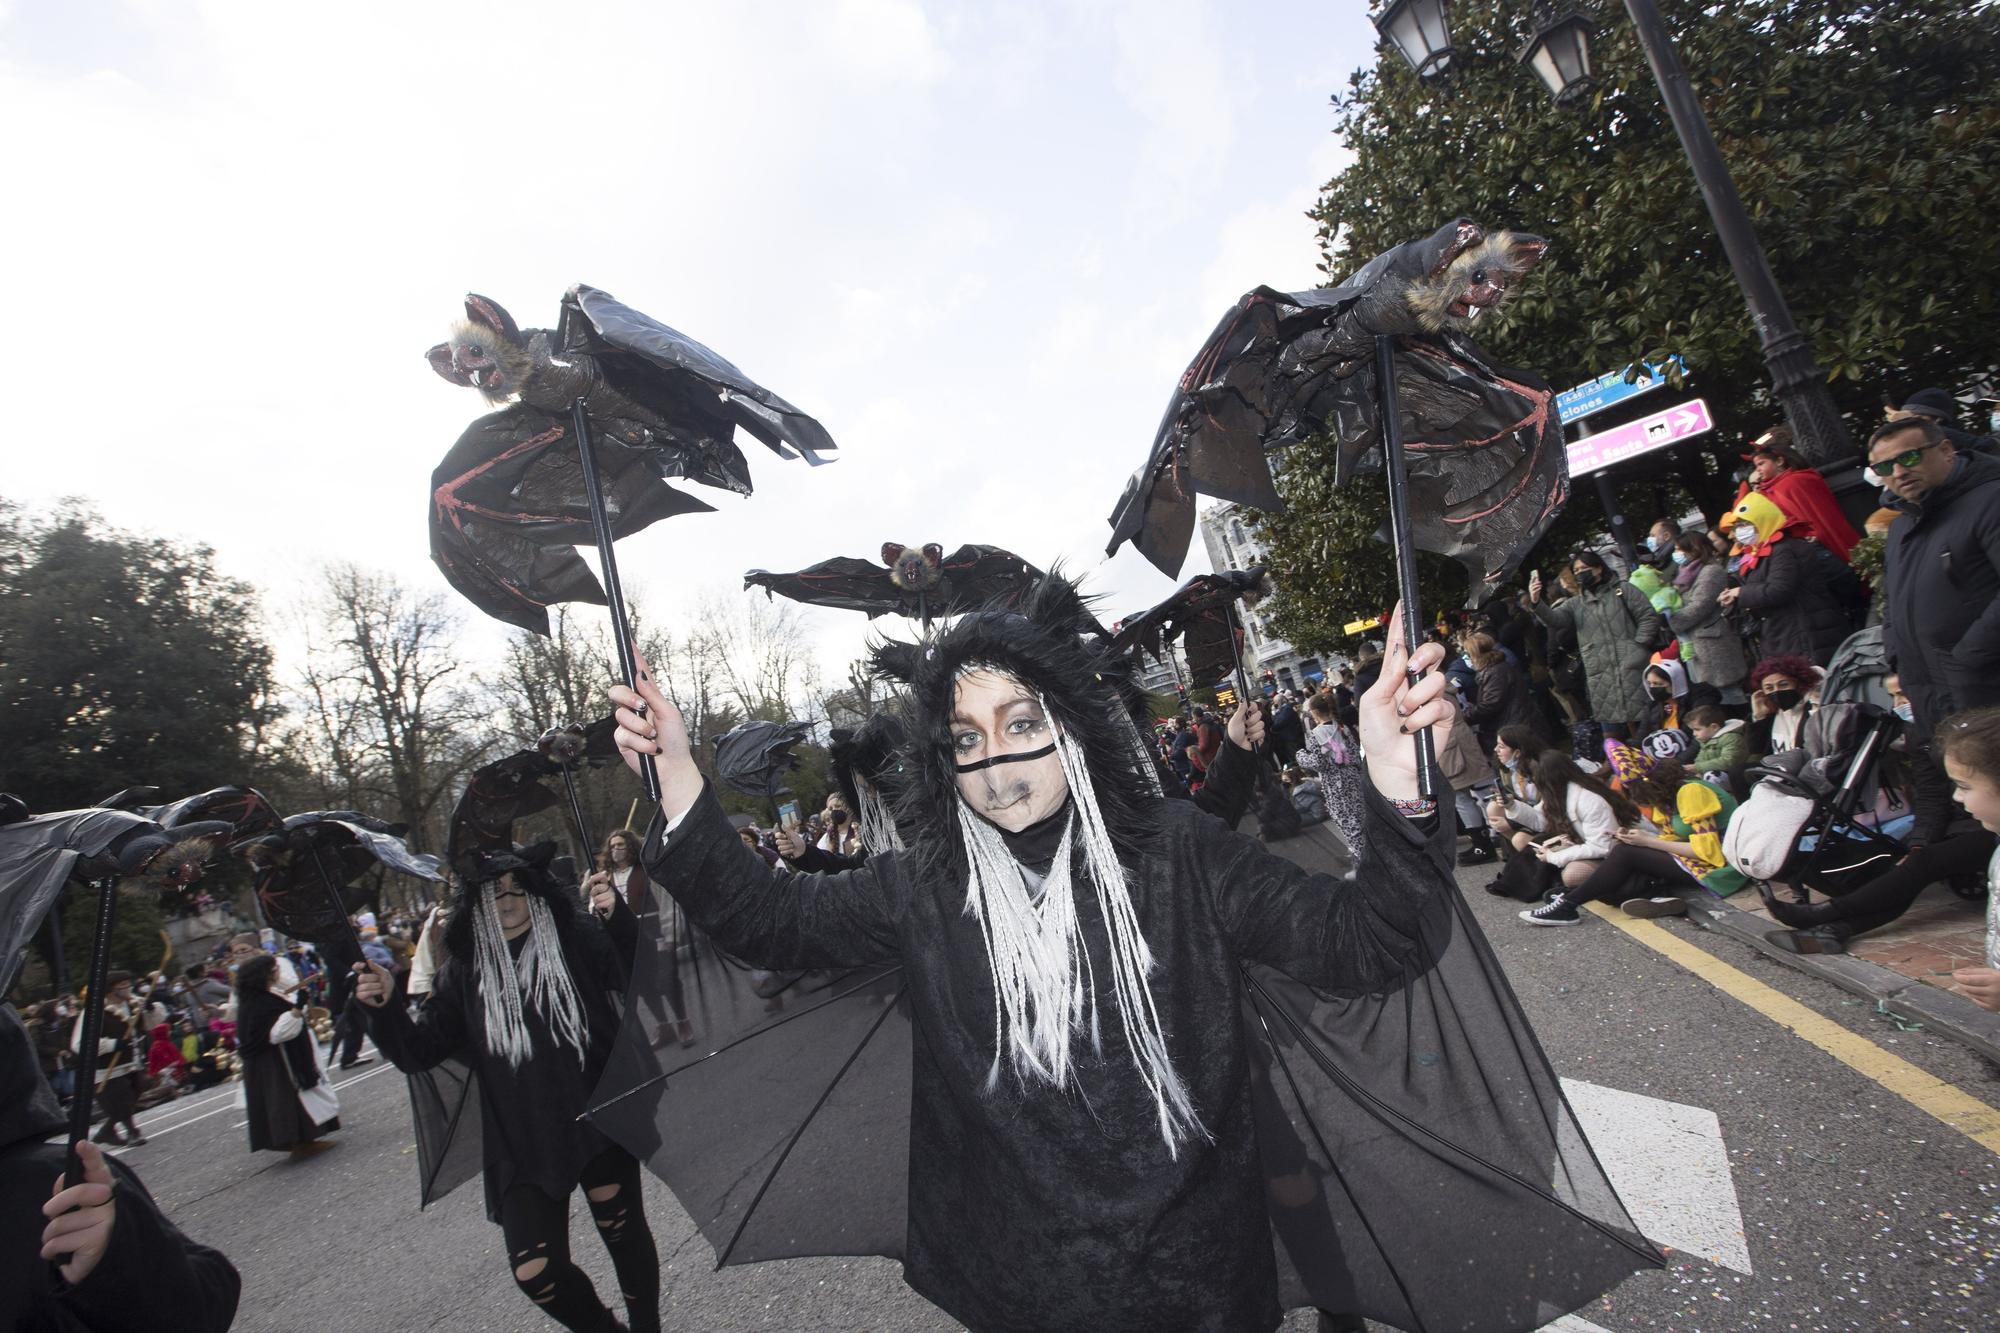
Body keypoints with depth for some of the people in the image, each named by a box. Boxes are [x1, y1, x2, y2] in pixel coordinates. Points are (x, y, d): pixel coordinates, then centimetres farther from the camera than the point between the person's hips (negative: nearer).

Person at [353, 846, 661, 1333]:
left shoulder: (578, 938, -5)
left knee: (623, 1230, 7)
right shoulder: (464, 971, 4)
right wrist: (386, 1007, -11)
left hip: (598, 1123, -2)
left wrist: (617, 917, -33)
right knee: (534, 1271, 2)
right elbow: (419, 1051, 7)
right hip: (522, 1144, 3)